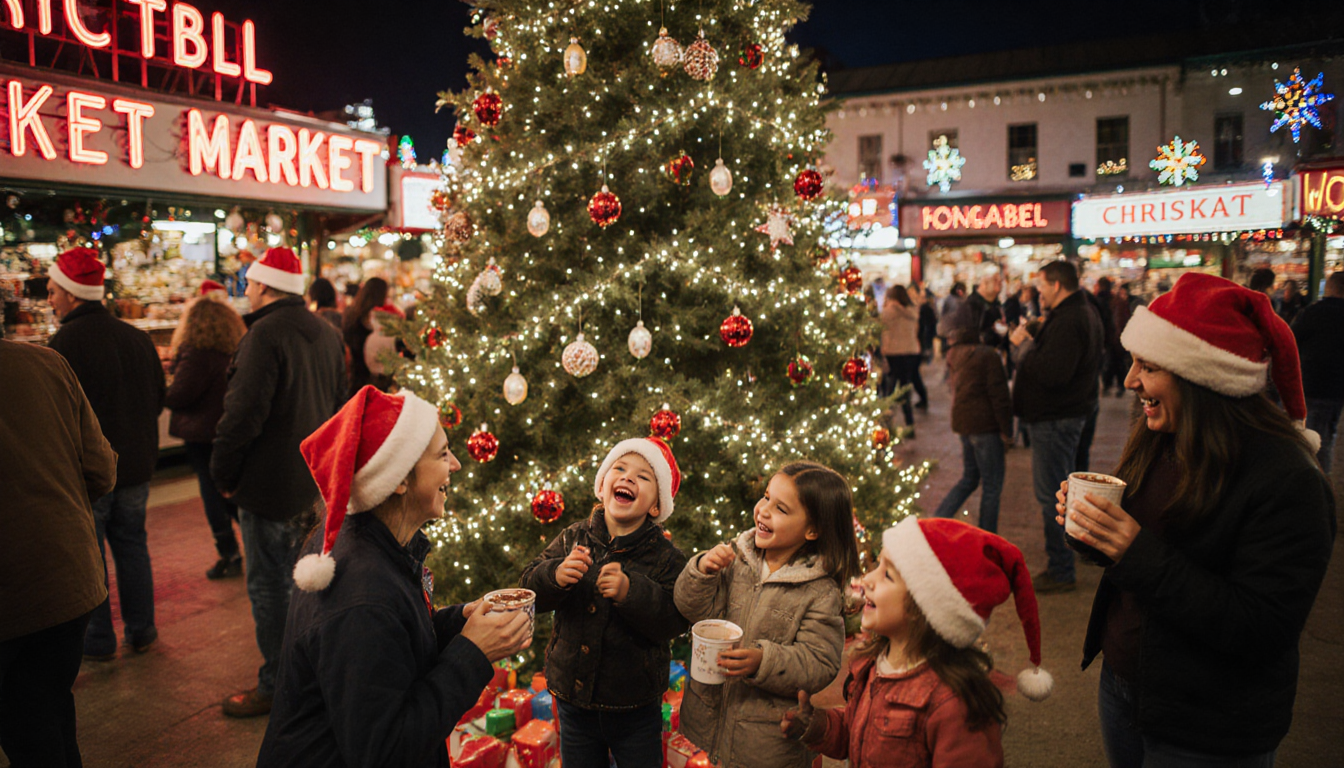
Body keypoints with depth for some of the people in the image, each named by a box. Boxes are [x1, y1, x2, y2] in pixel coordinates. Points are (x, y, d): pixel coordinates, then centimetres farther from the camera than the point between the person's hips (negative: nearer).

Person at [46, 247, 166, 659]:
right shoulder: (138, 338, 2)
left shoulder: (64, 344, -18)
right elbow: (158, 398, 11)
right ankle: (141, 630, 25)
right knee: (132, 547, 17)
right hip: (135, 465, 6)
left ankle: (98, 641, 16)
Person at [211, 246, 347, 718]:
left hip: (270, 483, -8)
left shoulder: (266, 333, -18)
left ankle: (276, 686, 11)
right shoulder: (328, 334, 9)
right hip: (316, 479, 8)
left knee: (269, 585, 2)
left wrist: (224, 474, -9)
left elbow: (244, 412, -21)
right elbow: (338, 404, 16)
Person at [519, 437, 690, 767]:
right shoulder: (573, 538, -3)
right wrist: (555, 575, -25)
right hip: (573, 700, 2)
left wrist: (630, 592, -32)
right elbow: (528, 588, -4)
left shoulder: (666, 557, -11)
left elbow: (674, 621, -18)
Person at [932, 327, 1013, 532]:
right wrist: (1006, 430, -11)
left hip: (962, 421, 8)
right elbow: (998, 394, -15)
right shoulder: (988, 355, -13)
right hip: (985, 424, -8)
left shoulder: (956, 355, 9)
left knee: (968, 479, 20)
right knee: (993, 485, 3)